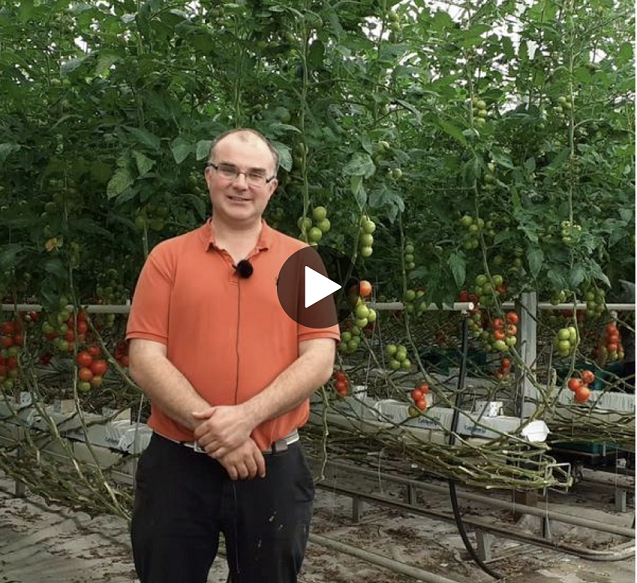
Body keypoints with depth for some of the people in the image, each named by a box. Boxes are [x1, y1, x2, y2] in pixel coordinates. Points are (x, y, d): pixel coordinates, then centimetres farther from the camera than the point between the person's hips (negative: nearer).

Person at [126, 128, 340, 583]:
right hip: (178, 464, 0)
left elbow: (319, 359, -5)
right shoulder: (168, 258, 2)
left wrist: (246, 417, -18)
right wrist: (210, 427, -17)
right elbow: (145, 358, -6)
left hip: (274, 466, 1)